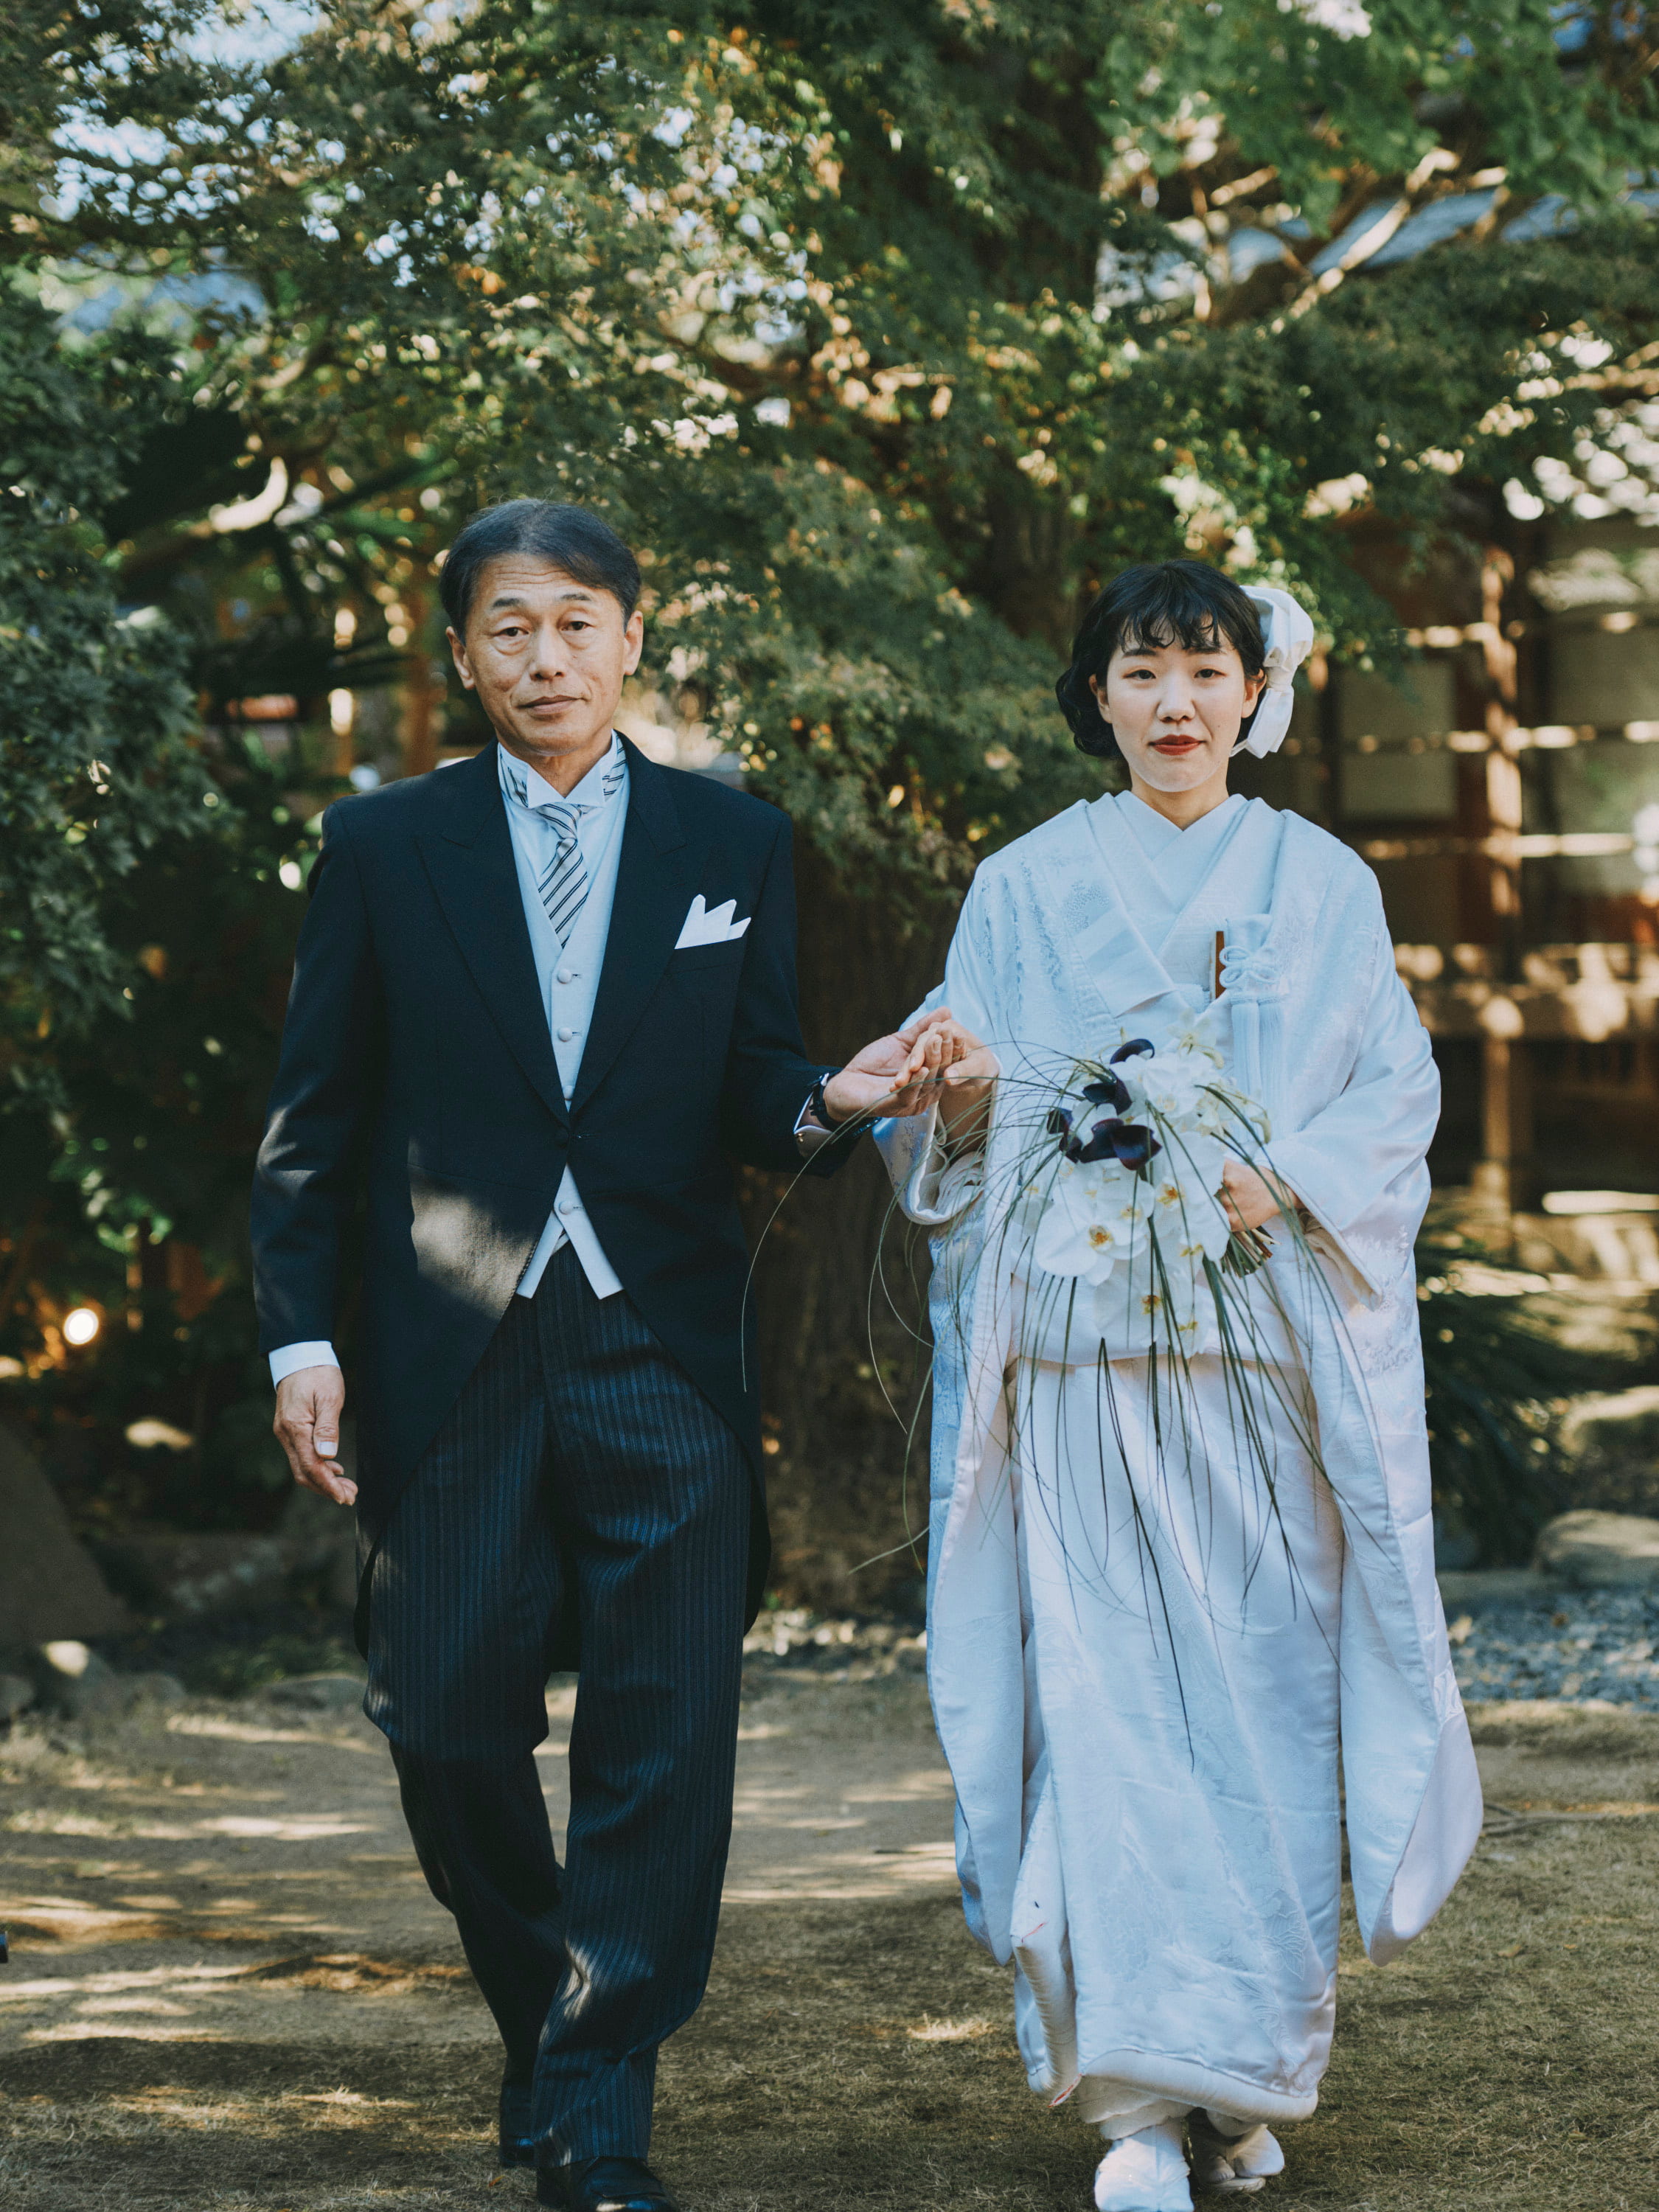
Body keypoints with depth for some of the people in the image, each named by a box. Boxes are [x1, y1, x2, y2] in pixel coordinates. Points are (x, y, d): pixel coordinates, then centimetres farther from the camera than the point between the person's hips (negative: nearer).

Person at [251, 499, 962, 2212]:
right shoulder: (383, 846, 6)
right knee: (449, 1731, 3)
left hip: (663, 1359, 0)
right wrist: (298, 1335, -3)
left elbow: (747, 1093, 9)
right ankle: (542, 2012, 30)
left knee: (664, 1747, -5)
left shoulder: (732, 843, 9)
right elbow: (313, 1120, 6)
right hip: (451, 1363, 0)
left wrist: (831, 1101, -14)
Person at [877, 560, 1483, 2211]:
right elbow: (974, 1128, 6)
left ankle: (1249, 2072, 15)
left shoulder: (1320, 884, 12)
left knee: (1263, 1699, 0)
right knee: (1107, 1700, -9)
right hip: (1083, 1348, -1)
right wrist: (963, 1090, -17)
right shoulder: (1030, 886, 10)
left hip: (1269, 1341, 1)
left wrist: (1285, 1181, -13)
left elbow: (1396, 1094, 5)